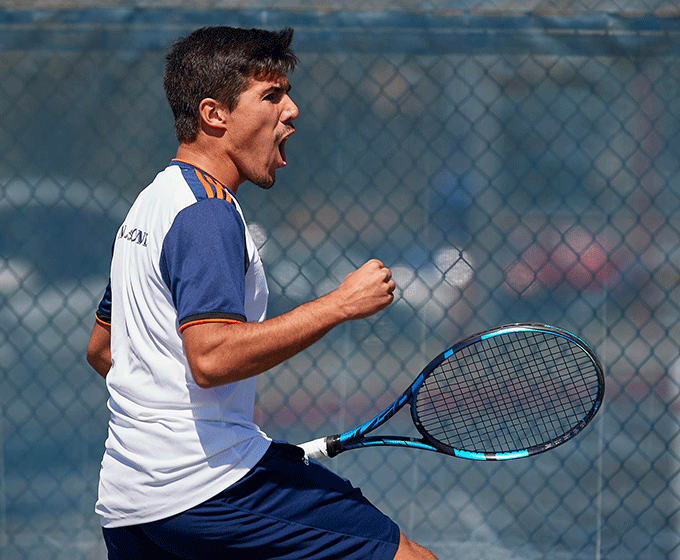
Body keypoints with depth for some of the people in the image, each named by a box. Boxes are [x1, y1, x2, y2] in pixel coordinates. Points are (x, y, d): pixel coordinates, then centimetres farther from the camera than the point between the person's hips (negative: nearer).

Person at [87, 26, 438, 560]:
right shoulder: (208, 214, -12)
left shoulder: (150, 204, 19)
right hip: (210, 487, -10)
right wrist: (339, 304, -20)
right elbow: (212, 358, -25)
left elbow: (101, 349, 28)